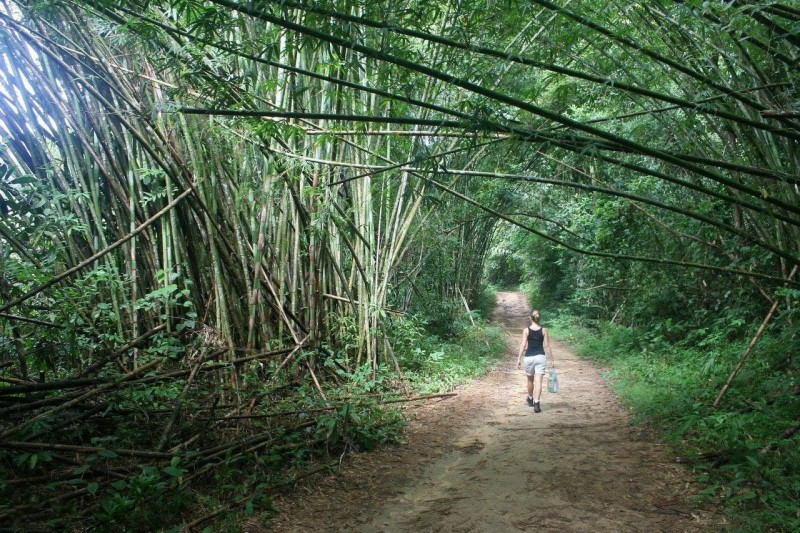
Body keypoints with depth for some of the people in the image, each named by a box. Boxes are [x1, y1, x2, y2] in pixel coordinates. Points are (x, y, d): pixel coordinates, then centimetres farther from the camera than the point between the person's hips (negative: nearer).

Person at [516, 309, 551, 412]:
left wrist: (519, 358, 0)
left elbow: (523, 345, -6)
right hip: (541, 357, 0)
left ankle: (530, 399, 39)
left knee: (530, 380, 20)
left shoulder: (526, 330, -2)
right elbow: (547, 346, -1)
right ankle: (536, 404, -16)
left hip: (529, 357, 0)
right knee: (538, 381, -4)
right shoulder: (544, 330, 0)